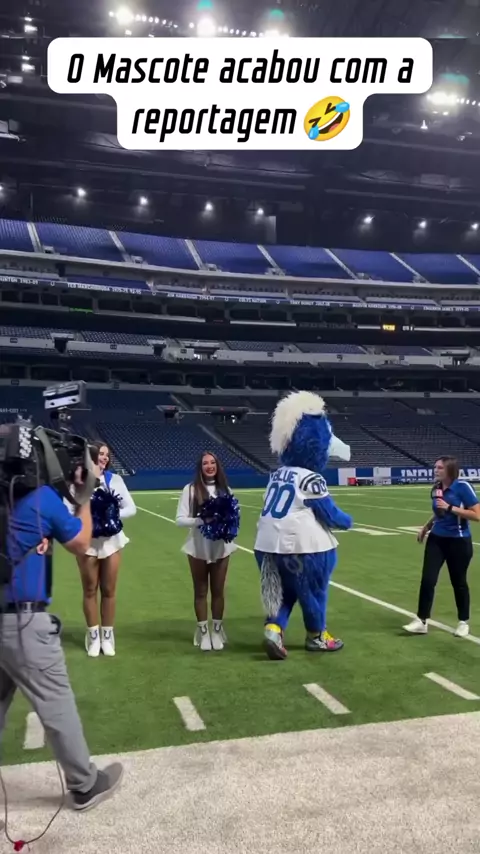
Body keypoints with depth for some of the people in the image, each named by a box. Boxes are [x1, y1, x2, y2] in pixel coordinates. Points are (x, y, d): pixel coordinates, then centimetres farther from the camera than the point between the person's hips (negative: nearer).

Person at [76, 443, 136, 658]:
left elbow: (131, 508, 0)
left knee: (109, 590, 9)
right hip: (87, 542, -2)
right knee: (90, 590, 8)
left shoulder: (115, 479, 2)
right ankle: (93, 636, 20)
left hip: (111, 541, 2)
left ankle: (107, 635, 22)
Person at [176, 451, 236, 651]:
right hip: (198, 548, -2)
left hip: (221, 547, 2)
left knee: (218, 590, 10)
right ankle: (203, 632, 22)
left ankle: (217, 631, 24)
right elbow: (180, 519, -10)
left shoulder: (225, 489, 4)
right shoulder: (191, 489, -8)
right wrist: (200, 520, -24)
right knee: (201, 591, 9)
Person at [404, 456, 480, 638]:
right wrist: (427, 526, 6)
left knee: (458, 582, 9)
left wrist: (450, 507, -24)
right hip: (436, 540, 5)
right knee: (427, 579, -3)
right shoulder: (436, 489, 4)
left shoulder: (462, 487, -15)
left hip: (458, 542, -5)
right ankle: (421, 621, 5)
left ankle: (463, 622, 28)